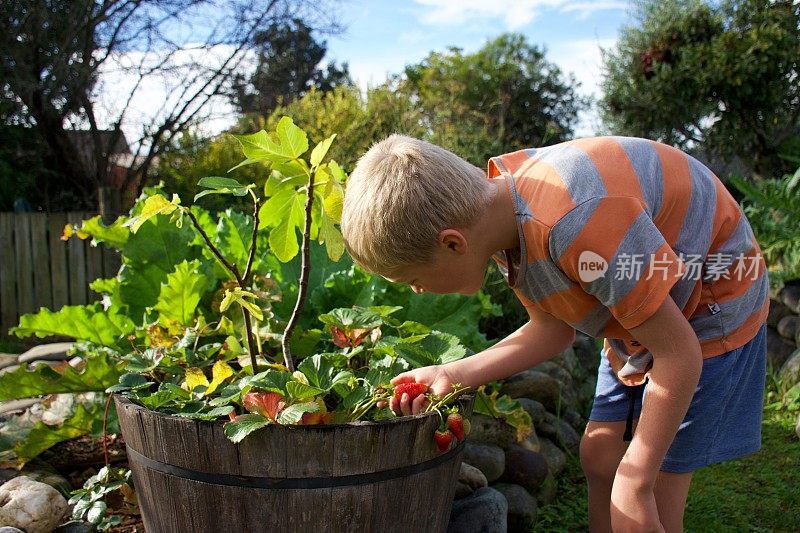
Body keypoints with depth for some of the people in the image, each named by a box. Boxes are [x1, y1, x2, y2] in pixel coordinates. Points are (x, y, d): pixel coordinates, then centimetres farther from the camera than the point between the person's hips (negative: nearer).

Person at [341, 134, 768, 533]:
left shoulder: (577, 224, -40)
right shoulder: (499, 204, -13)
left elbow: (678, 354, -29)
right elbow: (553, 328, -2)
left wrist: (634, 484, -21)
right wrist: (456, 376, -12)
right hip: (642, 307, 7)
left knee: (654, 488, -5)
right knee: (599, 455, 9)